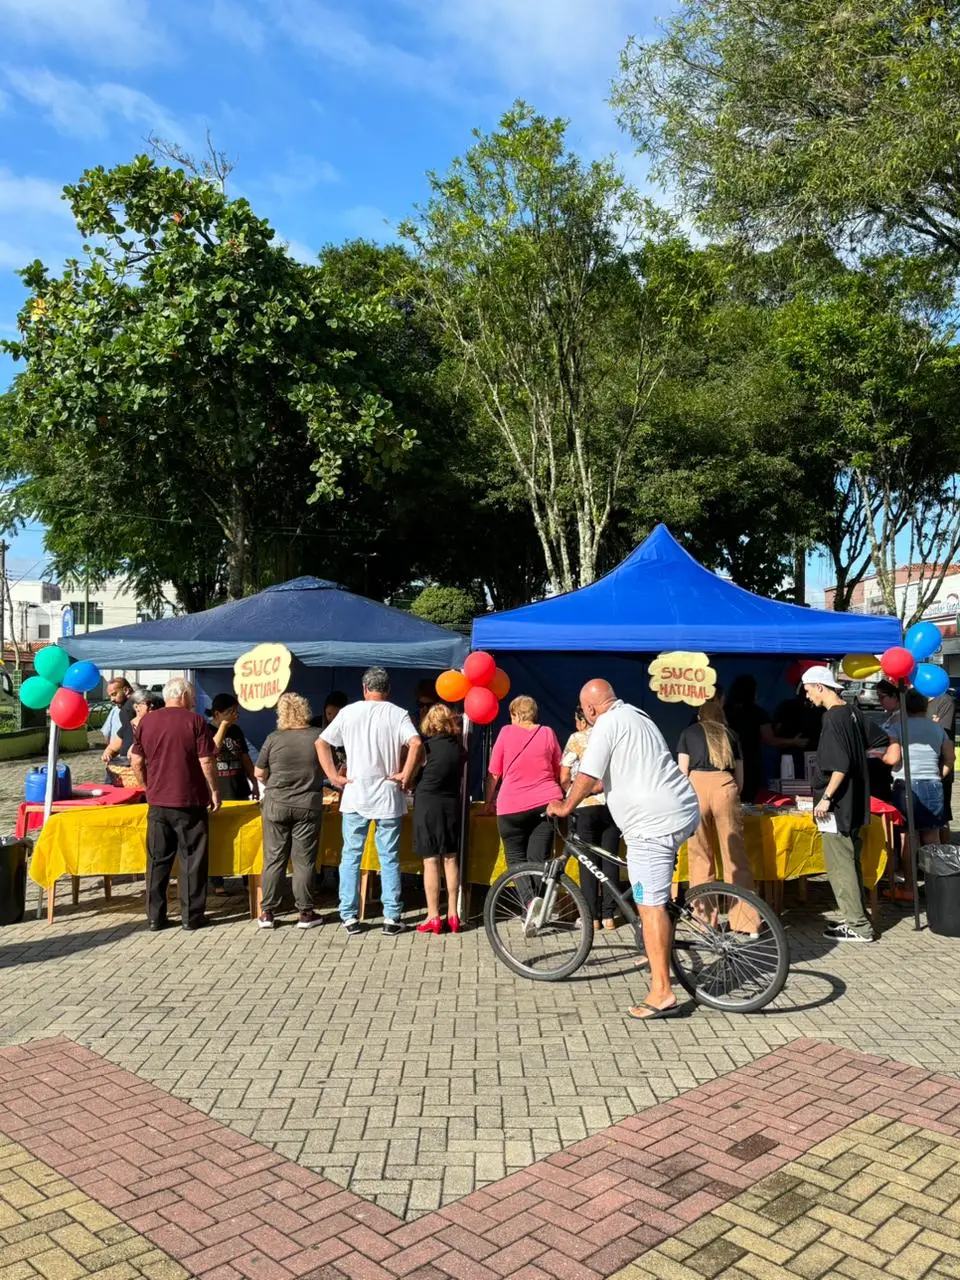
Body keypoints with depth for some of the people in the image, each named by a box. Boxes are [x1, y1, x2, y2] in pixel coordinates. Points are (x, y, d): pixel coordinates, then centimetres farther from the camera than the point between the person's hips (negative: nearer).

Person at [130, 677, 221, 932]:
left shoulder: (146, 722, 4)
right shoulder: (195, 721, -7)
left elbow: (136, 761, 7)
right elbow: (206, 761, -10)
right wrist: (214, 791, 1)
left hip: (157, 803, 4)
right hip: (190, 802, -3)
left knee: (158, 860, 10)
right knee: (191, 859, 5)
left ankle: (155, 917, 13)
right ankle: (191, 916, 9)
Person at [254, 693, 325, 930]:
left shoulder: (274, 738, -6)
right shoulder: (319, 737, -6)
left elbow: (259, 773, 2)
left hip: (276, 805, 0)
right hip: (309, 805, 0)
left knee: (274, 859, 8)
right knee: (304, 860, 6)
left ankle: (267, 912, 12)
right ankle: (305, 912, 11)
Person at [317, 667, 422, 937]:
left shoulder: (348, 712, 3)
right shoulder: (398, 714, -2)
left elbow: (322, 743, 2)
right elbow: (416, 744, -18)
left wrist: (334, 776, 3)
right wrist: (405, 775, -9)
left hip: (355, 795, 1)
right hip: (389, 797, -1)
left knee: (351, 856, 10)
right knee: (389, 858, 6)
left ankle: (349, 917, 11)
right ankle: (392, 918, 8)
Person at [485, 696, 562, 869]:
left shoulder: (506, 732, 1)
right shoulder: (548, 733, 7)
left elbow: (494, 773, 3)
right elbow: (559, 772, 15)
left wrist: (489, 801, 14)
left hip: (512, 805, -2)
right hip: (546, 803, 2)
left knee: (516, 861, 6)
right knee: (538, 863, 2)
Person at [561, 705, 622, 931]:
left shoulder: (576, 739, -2)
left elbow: (564, 778, -4)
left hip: (585, 807, -3)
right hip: (612, 805, 3)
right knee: (610, 860, 8)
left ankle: (592, 916, 6)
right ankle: (609, 915, 10)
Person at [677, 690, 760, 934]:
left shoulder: (689, 733, 19)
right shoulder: (731, 734, 23)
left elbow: (682, 773, 13)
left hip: (697, 785, -1)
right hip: (725, 787, 1)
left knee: (699, 856, 6)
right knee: (735, 855, 4)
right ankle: (747, 921, 3)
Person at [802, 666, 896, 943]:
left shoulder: (833, 717, -18)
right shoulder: (852, 713, 8)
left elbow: (840, 766, -22)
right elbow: (882, 739, 17)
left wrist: (826, 797, -18)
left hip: (837, 805, -9)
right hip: (855, 803, 9)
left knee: (839, 866, -2)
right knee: (851, 863, 15)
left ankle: (858, 927, 1)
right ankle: (856, 918, 22)